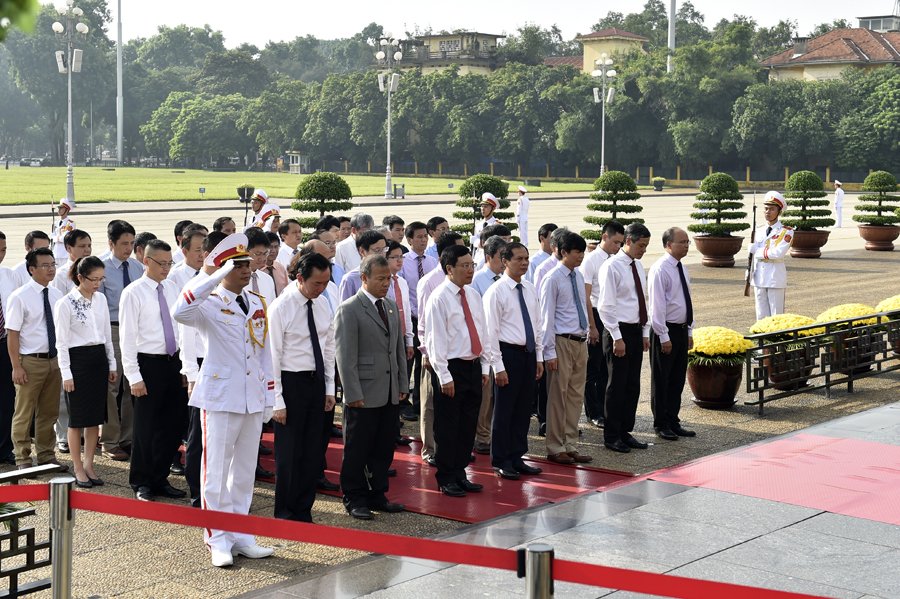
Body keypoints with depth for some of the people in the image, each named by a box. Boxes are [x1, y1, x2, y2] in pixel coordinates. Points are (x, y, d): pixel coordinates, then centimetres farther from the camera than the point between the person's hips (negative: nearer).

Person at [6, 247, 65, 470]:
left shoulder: (57, 296, 7)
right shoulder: (20, 297, -10)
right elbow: (12, 334, -10)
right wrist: (16, 367, -15)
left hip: (54, 360, 5)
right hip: (30, 361, -5)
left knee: (49, 412, 13)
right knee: (24, 414, 3)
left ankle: (46, 456, 25)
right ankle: (23, 459, 14)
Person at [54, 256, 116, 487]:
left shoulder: (101, 299, 8)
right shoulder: (65, 304, -9)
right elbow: (61, 342, -9)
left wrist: (112, 364, 14)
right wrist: (66, 374, -12)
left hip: (99, 359, 5)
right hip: (77, 360, -5)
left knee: (95, 416, 7)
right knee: (77, 417, 2)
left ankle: (89, 465, 17)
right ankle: (78, 468, 12)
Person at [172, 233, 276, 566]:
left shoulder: (257, 303, 11)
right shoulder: (210, 304, -8)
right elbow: (180, 312, -31)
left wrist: (269, 397, 13)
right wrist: (219, 277, -30)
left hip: (253, 398, 6)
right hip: (221, 397, -6)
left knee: (245, 471, 12)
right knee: (217, 471, 0)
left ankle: (240, 536, 21)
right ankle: (218, 541, 9)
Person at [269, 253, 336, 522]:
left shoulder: (323, 304, 5)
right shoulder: (280, 308, -14)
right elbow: (272, 356, -13)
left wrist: (329, 389, 9)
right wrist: (277, 401, -15)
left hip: (317, 381, 6)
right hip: (291, 382, -6)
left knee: (312, 450, 11)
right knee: (289, 452, 0)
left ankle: (304, 513, 22)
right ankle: (285, 515, 15)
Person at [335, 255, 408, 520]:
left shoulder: (391, 306, 13)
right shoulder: (349, 310, -10)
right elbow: (345, 356, -13)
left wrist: (403, 384, 13)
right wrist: (353, 394, -16)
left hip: (390, 394, 7)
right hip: (364, 394, -7)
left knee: (384, 448, 12)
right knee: (357, 450, 3)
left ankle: (377, 495, 24)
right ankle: (354, 499, 14)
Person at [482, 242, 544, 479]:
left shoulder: (530, 290, 10)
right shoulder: (496, 292, -10)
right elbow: (490, 332, -11)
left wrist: (539, 357, 11)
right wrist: (498, 366, -15)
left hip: (529, 354, 6)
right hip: (509, 353, -6)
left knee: (523, 409, 12)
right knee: (504, 410, 2)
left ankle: (517, 458, 22)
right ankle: (501, 462, 12)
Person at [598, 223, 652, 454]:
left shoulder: (638, 266, 13)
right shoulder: (612, 267, -12)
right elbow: (606, 306, -14)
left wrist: (645, 333, 14)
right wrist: (617, 338, -17)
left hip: (636, 331, 8)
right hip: (618, 331, -8)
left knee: (633, 385, 10)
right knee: (617, 385, -2)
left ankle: (626, 432, 19)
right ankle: (612, 436, 7)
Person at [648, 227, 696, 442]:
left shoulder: (682, 269, 12)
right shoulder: (660, 269, -15)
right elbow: (657, 305, -17)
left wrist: (689, 331, 15)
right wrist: (664, 337, -18)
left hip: (682, 330, 8)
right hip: (665, 330, -8)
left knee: (678, 379, 13)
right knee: (661, 380, 2)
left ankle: (673, 422, 22)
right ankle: (661, 425, 9)